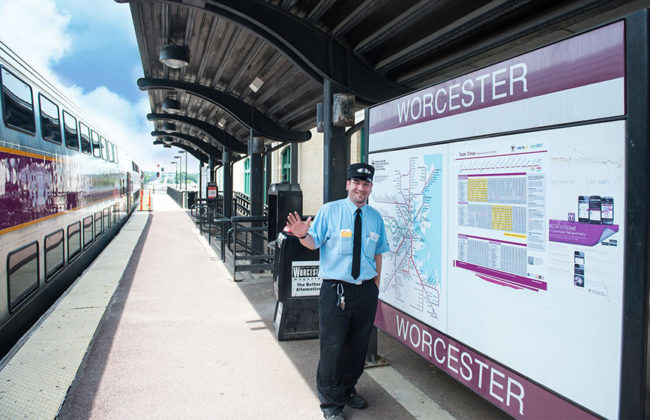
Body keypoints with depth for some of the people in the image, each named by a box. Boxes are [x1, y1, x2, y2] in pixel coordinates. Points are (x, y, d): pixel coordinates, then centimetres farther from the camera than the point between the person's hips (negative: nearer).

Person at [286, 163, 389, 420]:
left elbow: (378, 253, 15)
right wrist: (303, 235, -25)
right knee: (332, 347, -1)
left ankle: (348, 389, 39)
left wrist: (376, 285, 12)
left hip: (366, 291, 4)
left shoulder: (375, 218, 9)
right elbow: (314, 243, -2)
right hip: (335, 290, -4)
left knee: (358, 345, 16)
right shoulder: (329, 211, -2)